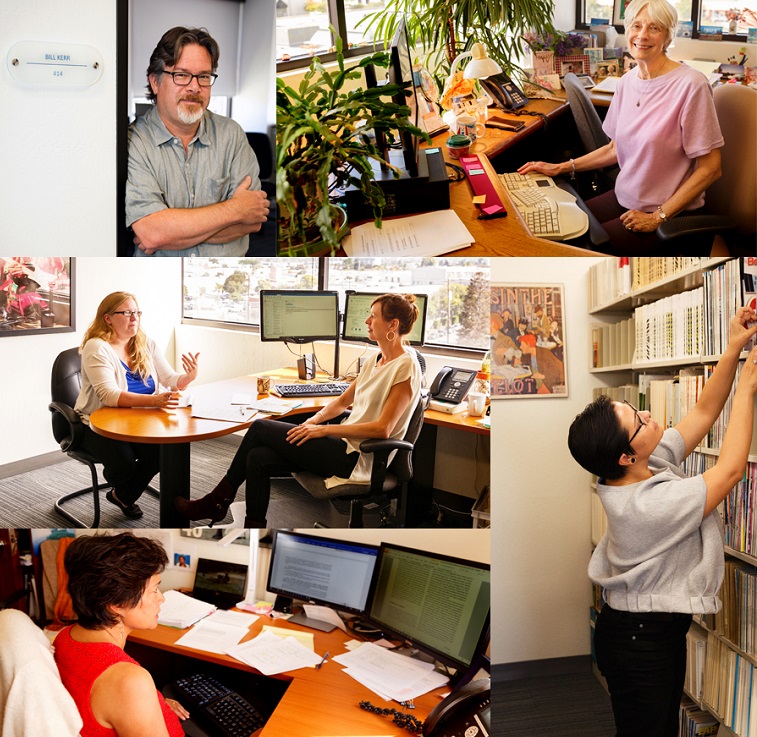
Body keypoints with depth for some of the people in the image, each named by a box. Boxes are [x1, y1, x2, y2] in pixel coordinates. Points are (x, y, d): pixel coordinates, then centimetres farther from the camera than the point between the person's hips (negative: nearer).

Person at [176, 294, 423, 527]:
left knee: (260, 428, -6)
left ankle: (217, 502, 12)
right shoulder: (376, 359, 13)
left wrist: (324, 430, -19)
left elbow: (382, 429, -22)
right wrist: (313, 420, 1)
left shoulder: (406, 367, -15)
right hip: (345, 443, 8)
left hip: (356, 458, -8)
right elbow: (343, 401, 20)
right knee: (258, 458, -8)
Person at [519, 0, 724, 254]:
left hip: (668, 213, -6)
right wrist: (562, 167, 10)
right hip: (624, 197, 7)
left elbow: (710, 169, -15)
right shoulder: (627, 81, 5)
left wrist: (658, 217, -16)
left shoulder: (691, 85, -17)